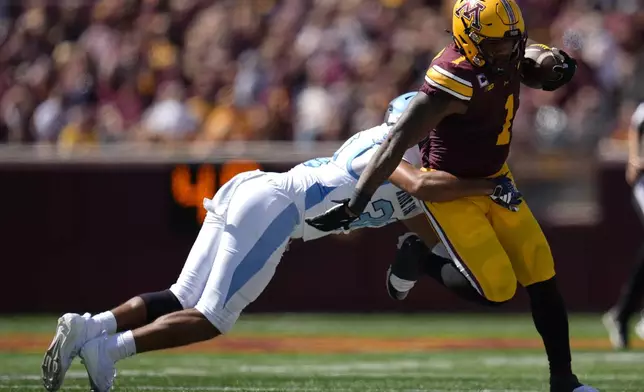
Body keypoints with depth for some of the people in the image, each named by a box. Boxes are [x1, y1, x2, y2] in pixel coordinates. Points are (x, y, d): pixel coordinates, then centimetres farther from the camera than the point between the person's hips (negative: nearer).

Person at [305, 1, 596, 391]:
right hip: (452, 192, -8)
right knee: (497, 290, -10)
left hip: (495, 180, 8)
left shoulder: (507, 53, -10)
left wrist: (555, 62, -7)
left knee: (543, 276, 3)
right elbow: (397, 143, -34)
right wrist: (356, 203, -37)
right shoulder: (453, 81, -33)